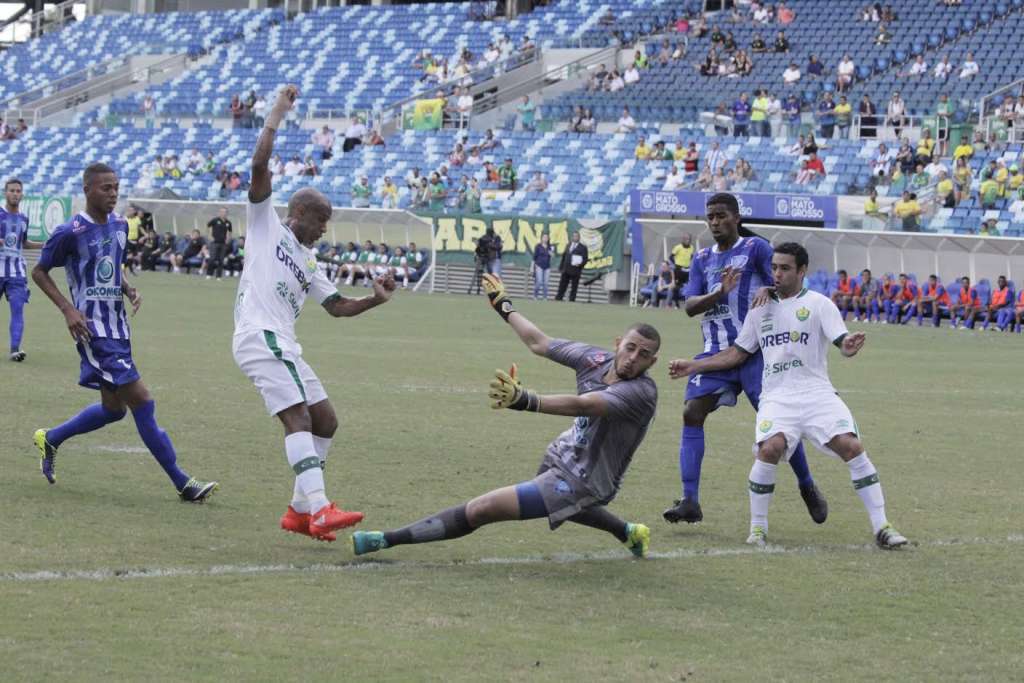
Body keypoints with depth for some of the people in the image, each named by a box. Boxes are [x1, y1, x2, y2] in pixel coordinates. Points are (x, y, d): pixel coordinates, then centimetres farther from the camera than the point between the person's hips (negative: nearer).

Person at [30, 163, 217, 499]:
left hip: (118, 327, 9)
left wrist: (129, 289, 5)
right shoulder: (71, 232, -13)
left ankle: (49, 439, 35)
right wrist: (67, 309, -13)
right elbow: (39, 272, -3)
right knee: (141, 400, -12)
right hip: (94, 330, -9)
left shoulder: (119, 225, 9)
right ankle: (182, 483, -8)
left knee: (113, 408, 14)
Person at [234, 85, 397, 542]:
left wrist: (375, 299, 10)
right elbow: (259, 165, -6)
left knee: (325, 422, 9)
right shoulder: (266, 225, 6)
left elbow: (338, 307, 28)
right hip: (259, 336, -9)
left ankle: (300, 511, 16)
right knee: (298, 417, -22)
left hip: (284, 346, 9)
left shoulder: (308, 264, 27)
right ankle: (320, 509, -33)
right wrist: (278, 114, -6)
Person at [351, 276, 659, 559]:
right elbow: (540, 343, 10)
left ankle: (390, 539, -7)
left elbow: (582, 405, -45)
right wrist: (504, 306, 20)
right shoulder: (596, 359, -7)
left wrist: (525, 401, -60)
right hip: (561, 459, 9)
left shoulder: (641, 392, -29)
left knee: (483, 508, -15)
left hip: (579, 482, -9)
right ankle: (628, 533, 60)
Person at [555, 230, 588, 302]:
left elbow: (585, 259, -4)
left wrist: (580, 264, -22)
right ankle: (558, 299, 6)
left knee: (574, 288, -2)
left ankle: (571, 300, 1)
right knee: (562, 286, 4)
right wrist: (561, 267, 13)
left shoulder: (583, 247, 0)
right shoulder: (568, 245, 16)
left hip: (575, 271, -5)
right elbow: (564, 256, 19)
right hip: (566, 270, 5)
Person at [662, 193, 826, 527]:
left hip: (754, 349, -4)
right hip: (715, 351, 4)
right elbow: (689, 306, 4)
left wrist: (767, 291, -27)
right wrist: (719, 293, -14)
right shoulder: (702, 259, 15)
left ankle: (808, 487, 17)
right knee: (692, 414, -11)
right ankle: (690, 501, -14)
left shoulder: (756, 248, 1)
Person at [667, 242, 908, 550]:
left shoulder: (818, 304, 4)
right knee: (770, 447, -27)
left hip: (817, 393, -2)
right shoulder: (761, 309, 16)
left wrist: (849, 346, -33)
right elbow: (737, 353, 23)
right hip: (777, 396, 2)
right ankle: (757, 528, -11)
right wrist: (692, 366, 18)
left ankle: (881, 527, -12)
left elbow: (842, 341, -8)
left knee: (851, 445, -20)